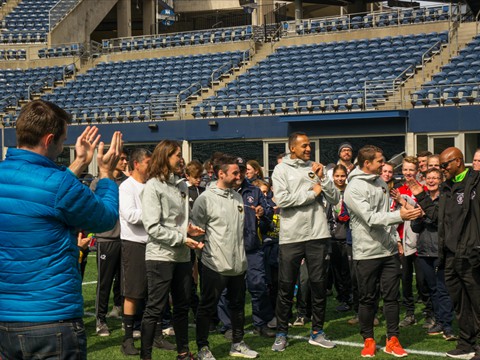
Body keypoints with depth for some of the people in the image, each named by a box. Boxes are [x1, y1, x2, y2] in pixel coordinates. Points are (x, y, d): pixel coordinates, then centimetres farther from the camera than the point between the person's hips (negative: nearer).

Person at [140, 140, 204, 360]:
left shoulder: (182, 185, 10)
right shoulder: (153, 186, -10)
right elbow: (153, 227, -16)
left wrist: (189, 229, -1)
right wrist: (182, 238, -16)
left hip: (182, 256, 7)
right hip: (161, 256, -7)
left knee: (183, 306, 15)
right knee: (155, 309, -2)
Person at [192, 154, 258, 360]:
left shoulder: (237, 197, 10)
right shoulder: (205, 199, -11)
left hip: (238, 264, 7)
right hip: (215, 264, -7)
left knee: (238, 304, 15)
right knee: (208, 307, 3)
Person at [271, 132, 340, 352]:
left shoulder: (316, 168, 9)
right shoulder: (281, 170, -1)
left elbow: (335, 199, 4)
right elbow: (282, 200, -15)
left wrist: (322, 178, -9)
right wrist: (312, 193, -10)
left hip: (318, 235, 3)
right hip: (291, 237, -3)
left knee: (319, 285, 8)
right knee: (286, 287, 5)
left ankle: (317, 332, 20)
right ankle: (281, 334, 17)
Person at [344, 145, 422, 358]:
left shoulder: (381, 183, 11)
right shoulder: (354, 188, -13)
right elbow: (371, 218, -22)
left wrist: (396, 238, 15)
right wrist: (400, 216, -28)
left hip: (389, 250, 6)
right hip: (366, 252, -6)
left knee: (392, 296, 7)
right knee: (367, 298, 4)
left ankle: (392, 340, 15)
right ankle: (368, 340, 18)